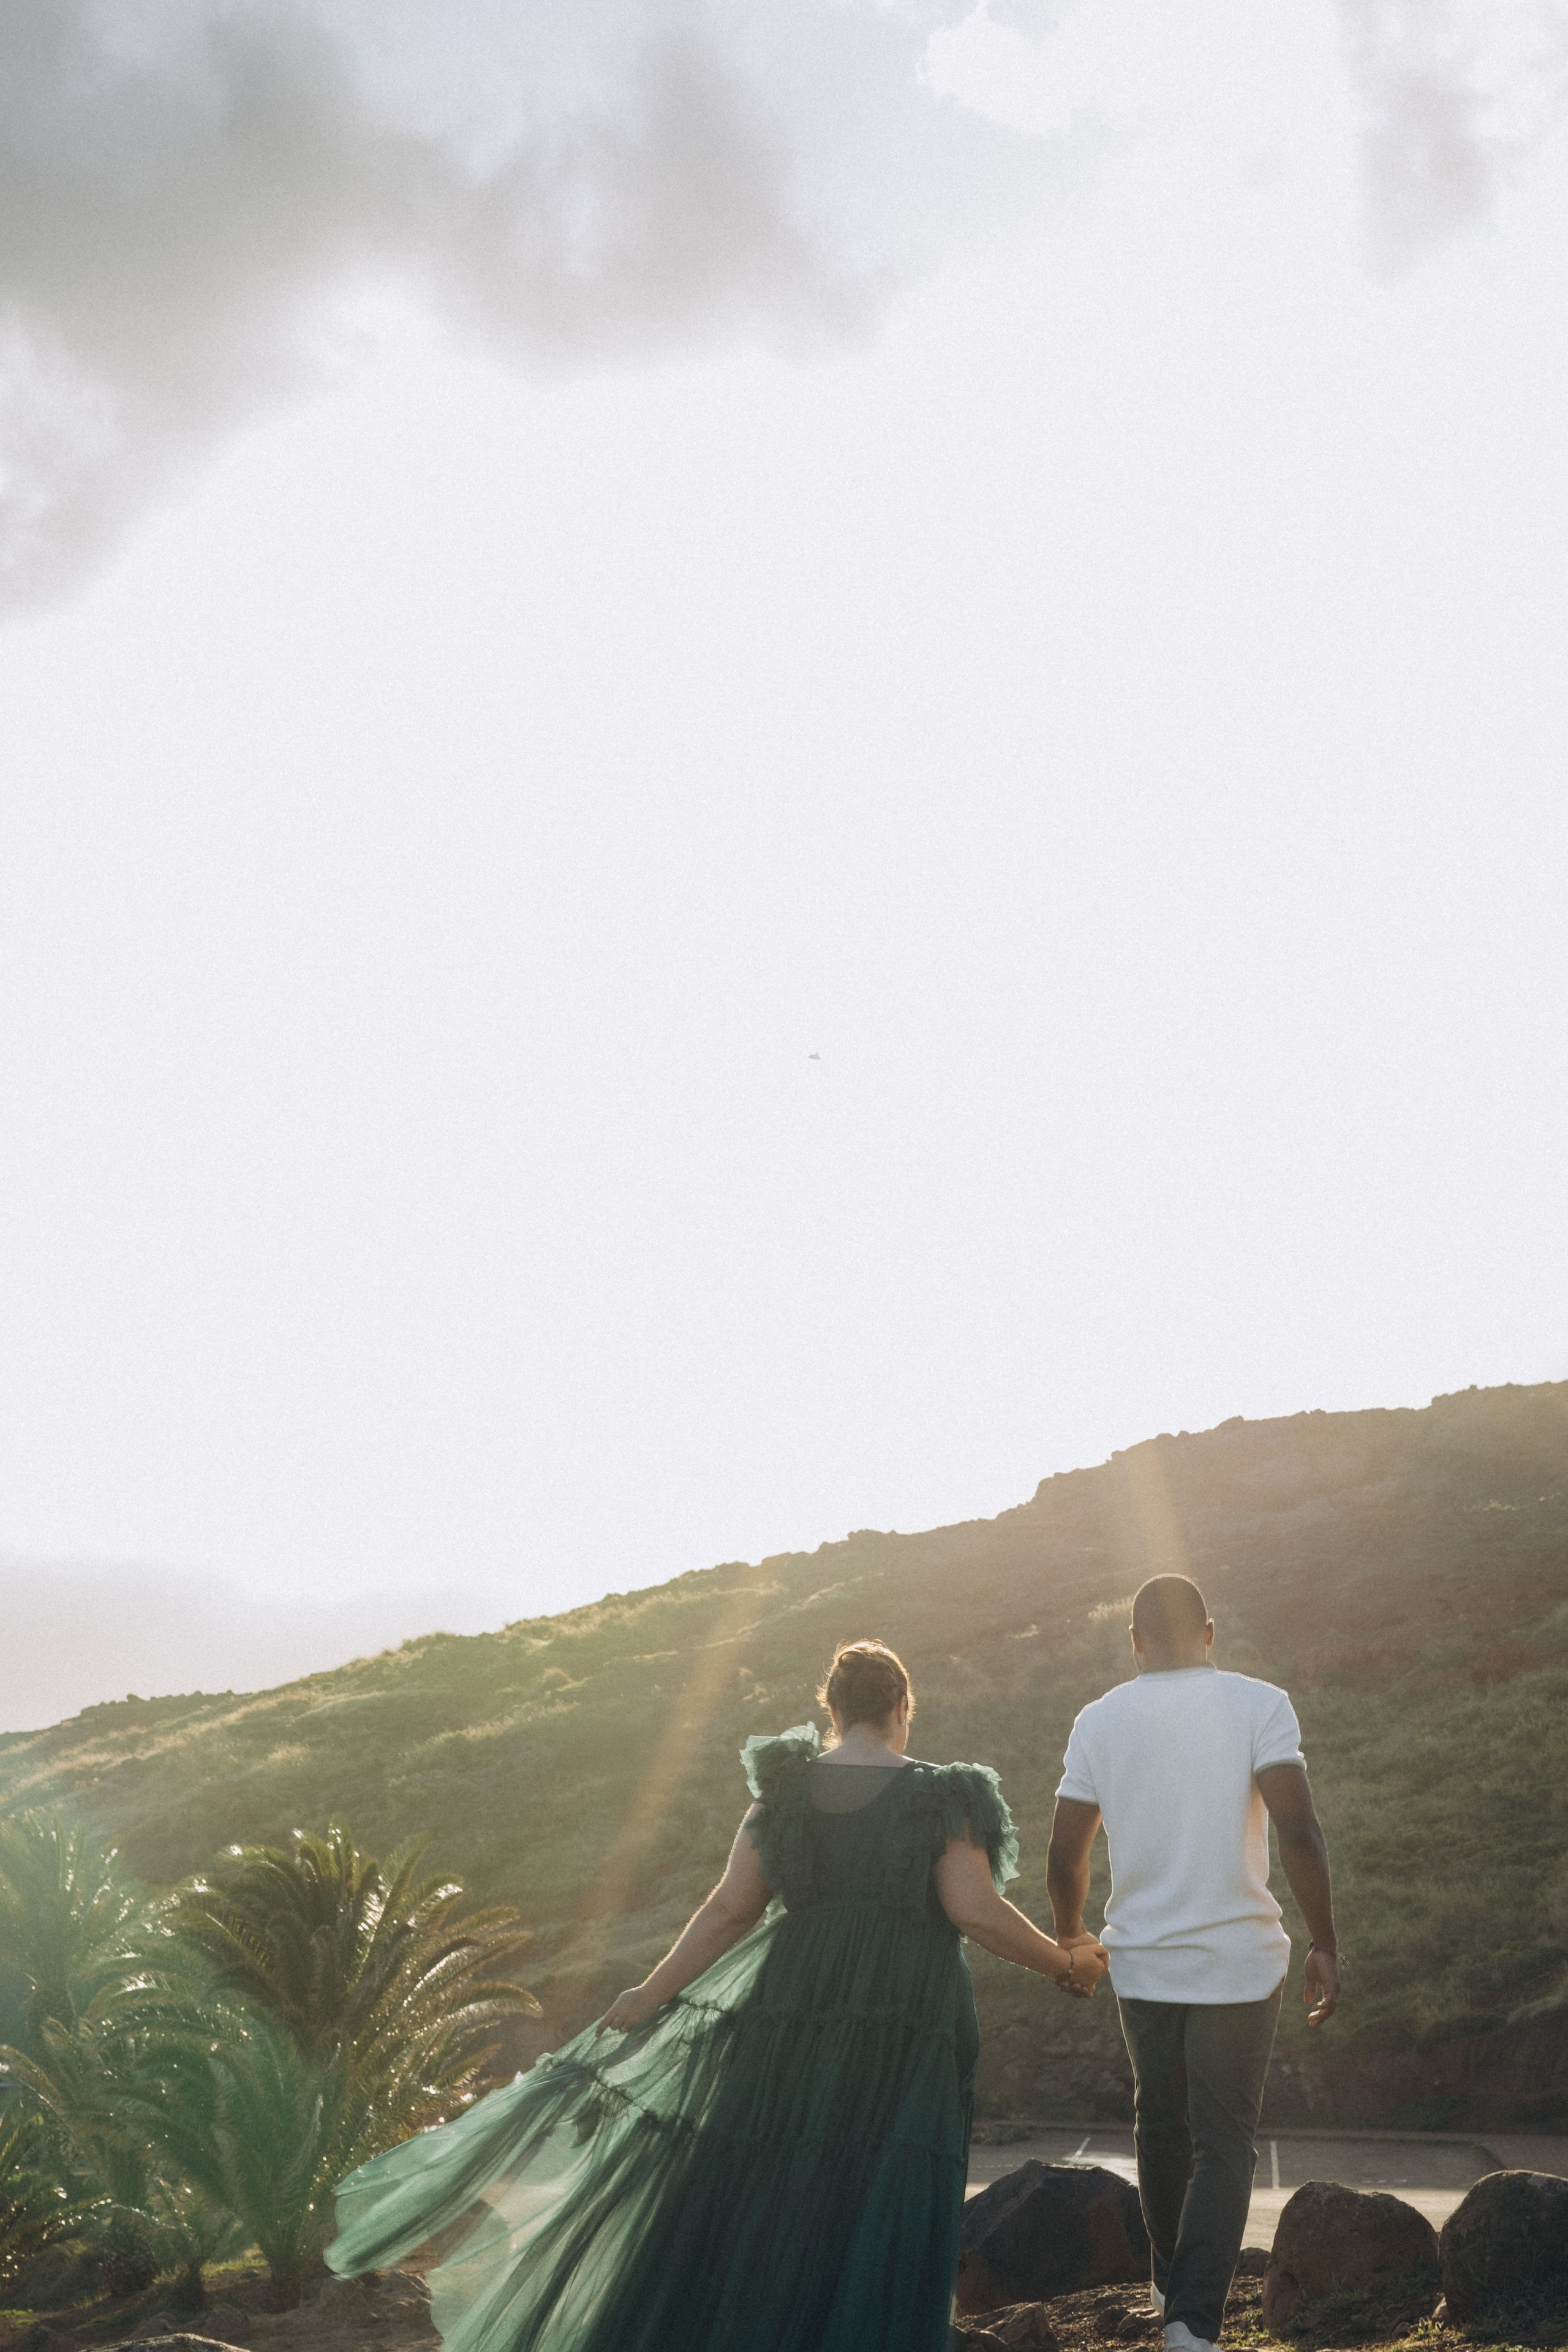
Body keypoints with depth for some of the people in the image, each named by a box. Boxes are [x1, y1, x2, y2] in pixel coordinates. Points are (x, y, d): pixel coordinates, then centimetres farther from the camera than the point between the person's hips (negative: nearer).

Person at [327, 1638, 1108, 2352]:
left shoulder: (785, 1791, 3)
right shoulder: (940, 1796, -5)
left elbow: (730, 1910, 0)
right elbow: (976, 1911, -11)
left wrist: (652, 1994, 8)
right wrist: (1065, 1963, 3)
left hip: (793, 2010, 3)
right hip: (907, 2038, -3)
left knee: (753, 2196, 13)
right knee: (884, 2219, 5)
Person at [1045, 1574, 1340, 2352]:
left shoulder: (1099, 1720, -1)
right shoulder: (1259, 1705, -8)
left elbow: (1064, 1857, 1)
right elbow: (1297, 1830, -19)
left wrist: (1069, 1937, 19)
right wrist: (1325, 1947, -10)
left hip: (1142, 1961, 3)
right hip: (1239, 1962, -2)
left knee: (1161, 2121, 23)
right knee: (1224, 2143, 9)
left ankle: (1171, 2280, 38)